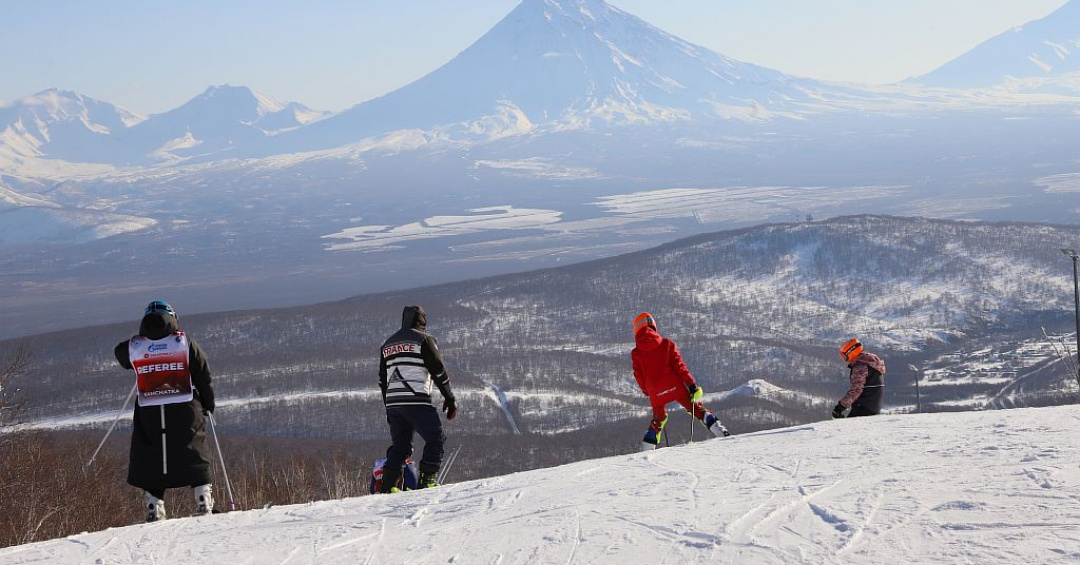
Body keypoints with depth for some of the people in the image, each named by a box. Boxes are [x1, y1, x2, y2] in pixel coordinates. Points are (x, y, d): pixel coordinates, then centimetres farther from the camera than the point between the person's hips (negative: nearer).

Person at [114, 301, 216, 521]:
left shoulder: (133, 347, 0)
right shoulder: (185, 342, -3)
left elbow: (121, 355, 24)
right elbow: (204, 376, 2)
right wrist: (209, 404, 15)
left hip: (148, 413, 1)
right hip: (185, 410, -1)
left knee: (150, 457, 9)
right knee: (194, 454, 9)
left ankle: (154, 507, 2)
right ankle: (203, 502, 3)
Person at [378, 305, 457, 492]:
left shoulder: (387, 344, 20)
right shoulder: (423, 339, 0)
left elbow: (382, 380, 22)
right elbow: (439, 371, -4)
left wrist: (388, 409, 27)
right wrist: (450, 399, 2)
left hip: (393, 403, 6)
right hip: (417, 401, -6)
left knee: (399, 445, 13)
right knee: (436, 439, 2)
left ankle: (387, 486, 6)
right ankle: (427, 479, -8)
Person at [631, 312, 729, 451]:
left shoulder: (636, 354, 0)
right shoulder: (667, 344, -1)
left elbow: (639, 376, 7)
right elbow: (679, 366, -6)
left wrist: (647, 391, 25)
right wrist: (692, 385, -4)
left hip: (656, 393, 1)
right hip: (675, 387, -1)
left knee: (658, 419, 23)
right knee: (697, 409, 7)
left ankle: (647, 450, 19)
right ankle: (721, 433, -7)